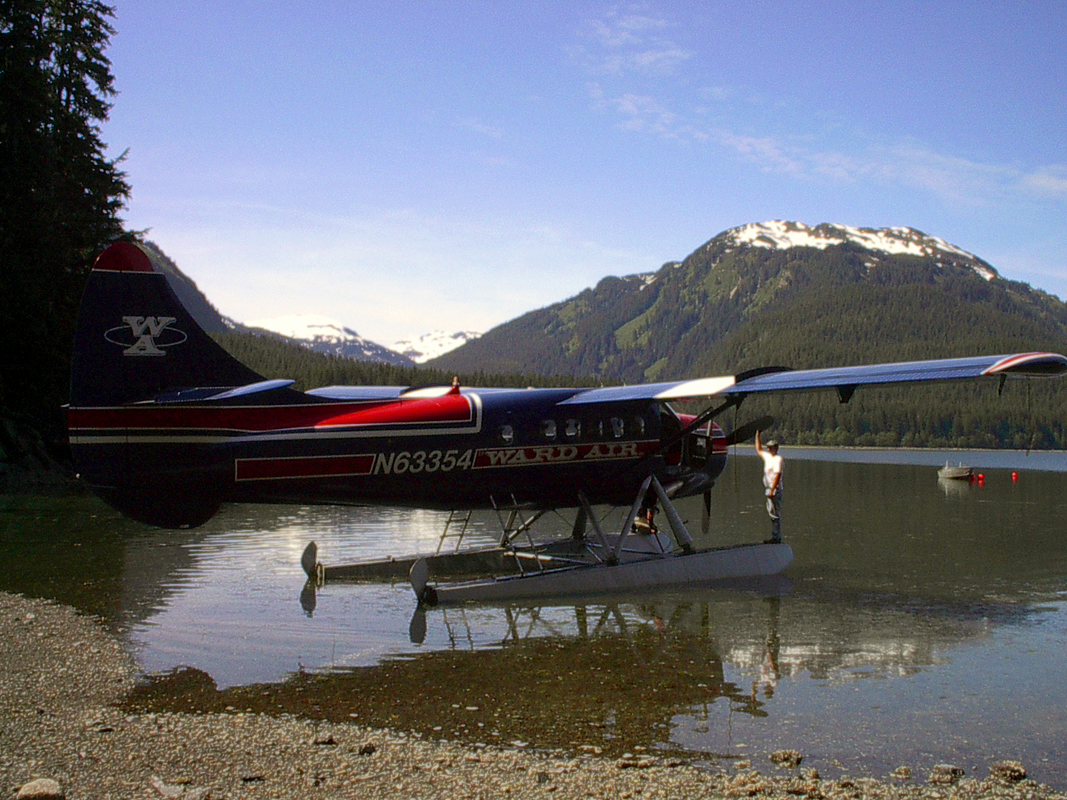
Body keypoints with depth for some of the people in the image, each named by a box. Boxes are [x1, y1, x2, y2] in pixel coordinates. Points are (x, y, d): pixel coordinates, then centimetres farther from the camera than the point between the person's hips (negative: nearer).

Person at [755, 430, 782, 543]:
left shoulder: (778, 459, -13)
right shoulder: (768, 456, 13)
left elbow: (778, 475, -19)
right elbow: (759, 450, 30)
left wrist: (772, 490, -22)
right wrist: (758, 435, 25)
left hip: (775, 490, -9)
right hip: (769, 489, 9)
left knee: (775, 513, -8)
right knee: (771, 513, 10)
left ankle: (776, 537, -6)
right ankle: (775, 537, 14)